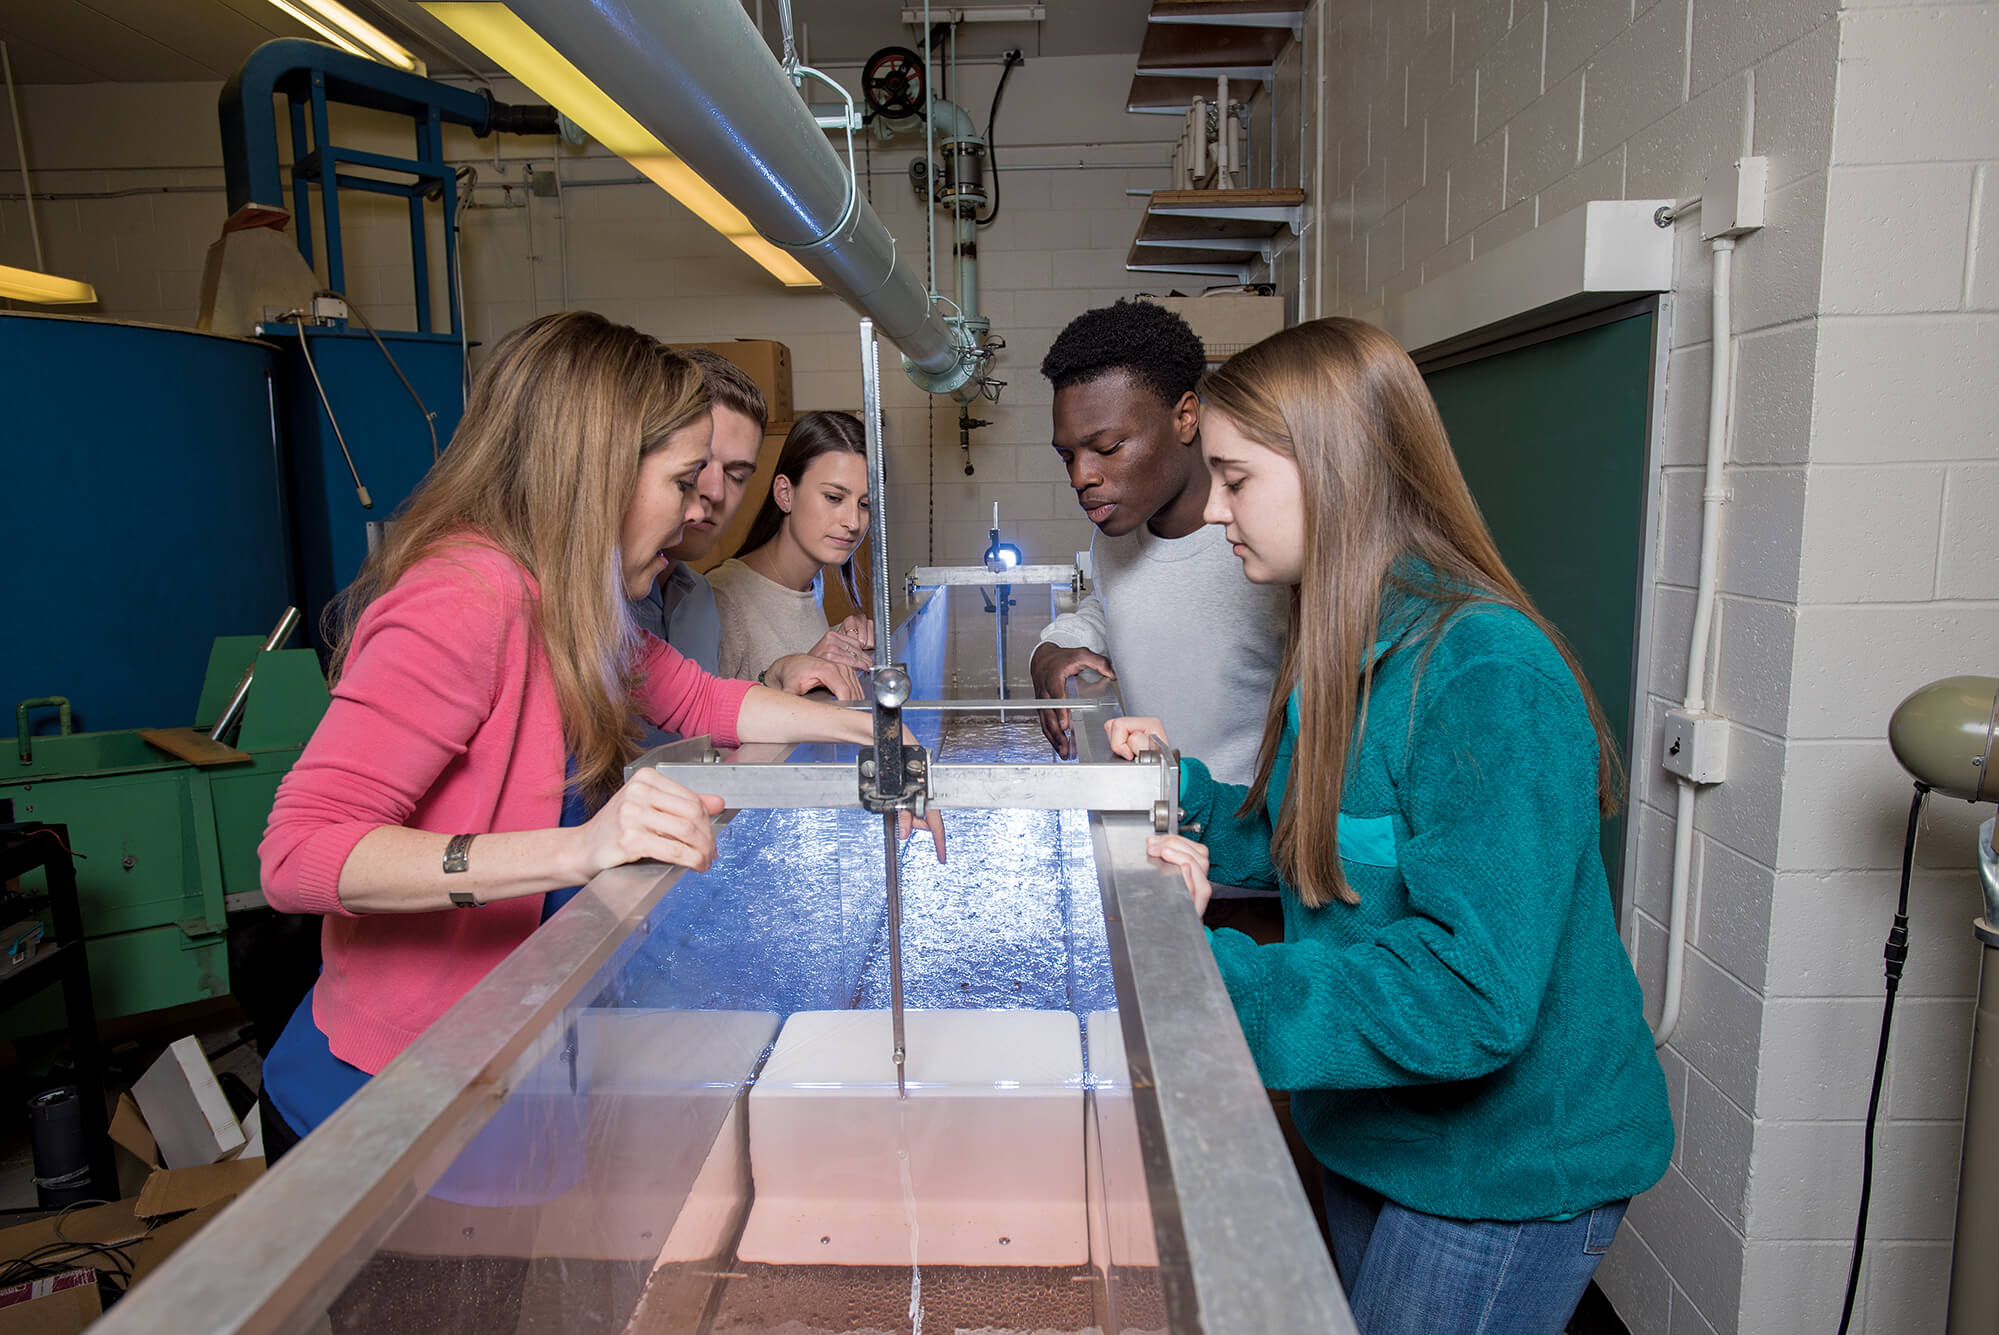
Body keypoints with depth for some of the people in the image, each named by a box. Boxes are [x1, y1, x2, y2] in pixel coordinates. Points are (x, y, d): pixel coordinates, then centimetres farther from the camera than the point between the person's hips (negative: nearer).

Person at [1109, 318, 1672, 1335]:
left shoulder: (1489, 677, -28)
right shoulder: (1345, 649, 1)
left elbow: (1471, 997, -31)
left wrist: (1208, 974, -31)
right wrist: (1180, 787, -3)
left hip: (1506, 1172, -8)